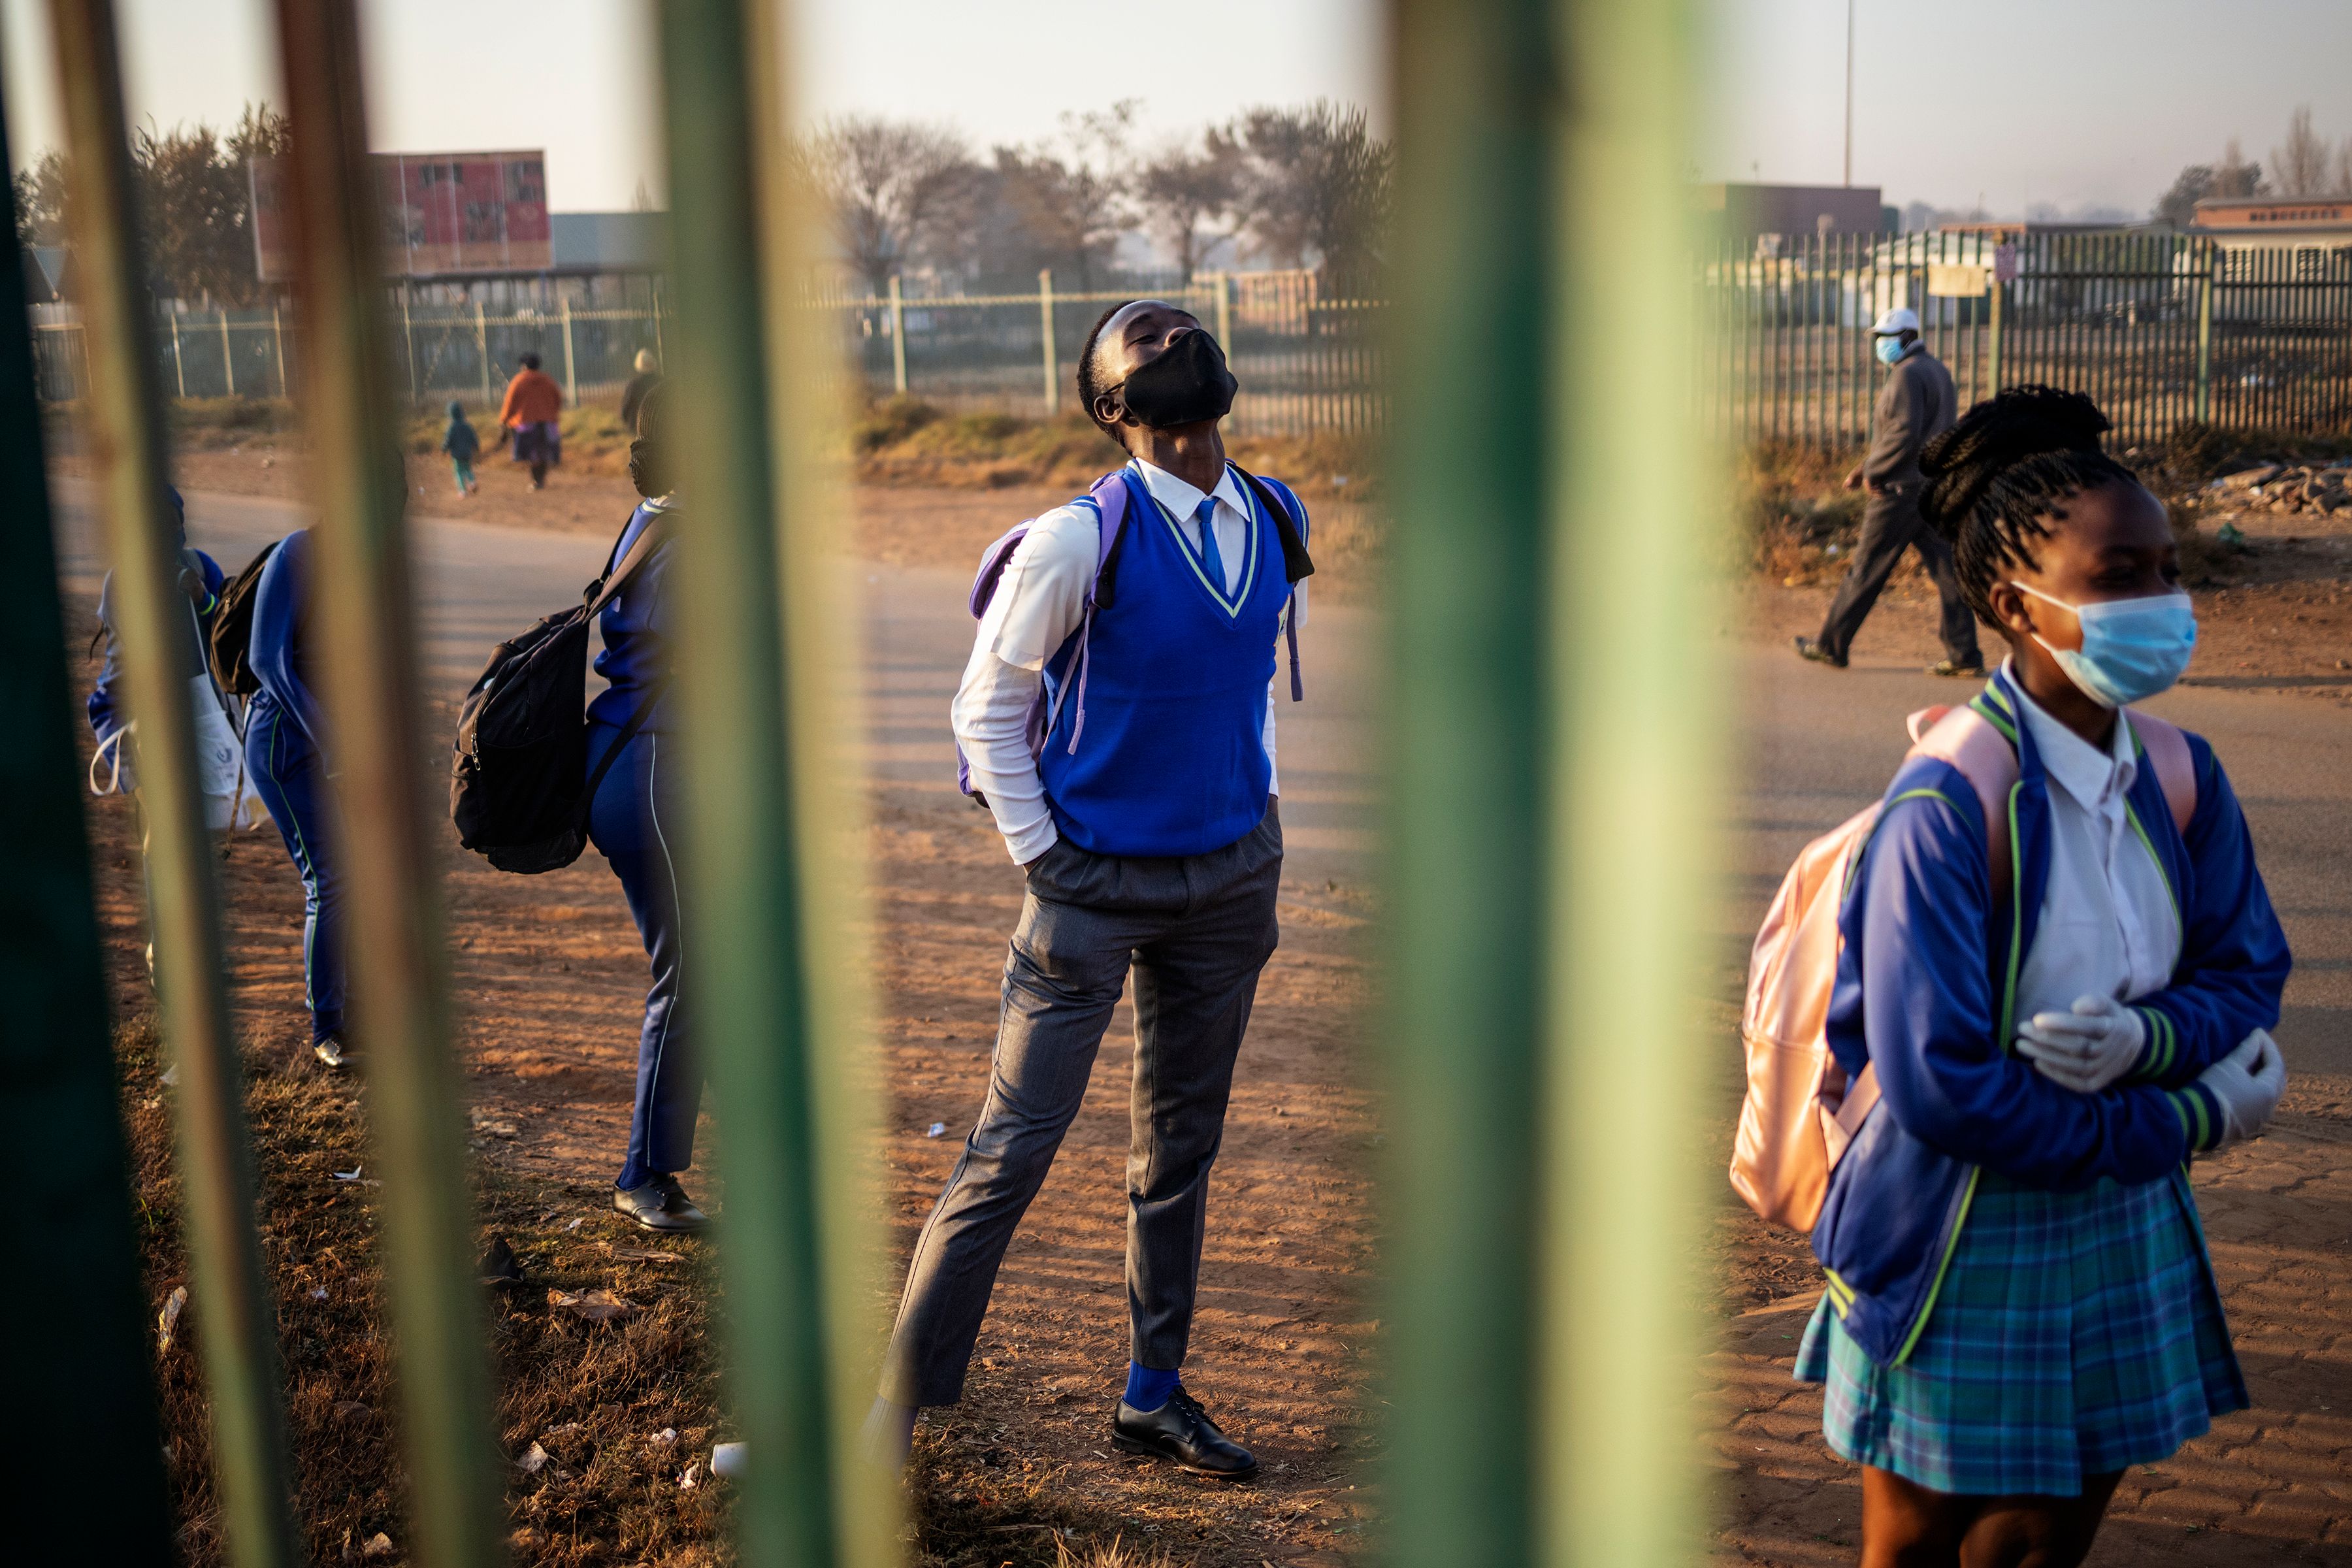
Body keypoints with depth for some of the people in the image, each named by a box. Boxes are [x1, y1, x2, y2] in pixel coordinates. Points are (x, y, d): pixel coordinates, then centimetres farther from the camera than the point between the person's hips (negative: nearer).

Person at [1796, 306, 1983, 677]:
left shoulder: (1908, 375, -14)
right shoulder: (1937, 369, 17)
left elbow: (1905, 433, -24)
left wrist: (1873, 471, -12)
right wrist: (1868, 464, 18)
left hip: (1902, 490, -9)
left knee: (1866, 570, 2)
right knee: (1945, 571, 5)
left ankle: (1831, 645, 12)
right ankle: (1964, 656, 3)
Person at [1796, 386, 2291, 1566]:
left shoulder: (2180, 776, -4)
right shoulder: (1948, 807, -26)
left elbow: (2248, 974, 4)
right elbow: (1940, 1088, -26)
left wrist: (2146, 1039, -20)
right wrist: (2187, 1123, -17)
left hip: (2123, 1231, 6)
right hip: (1961, 1245, -6)